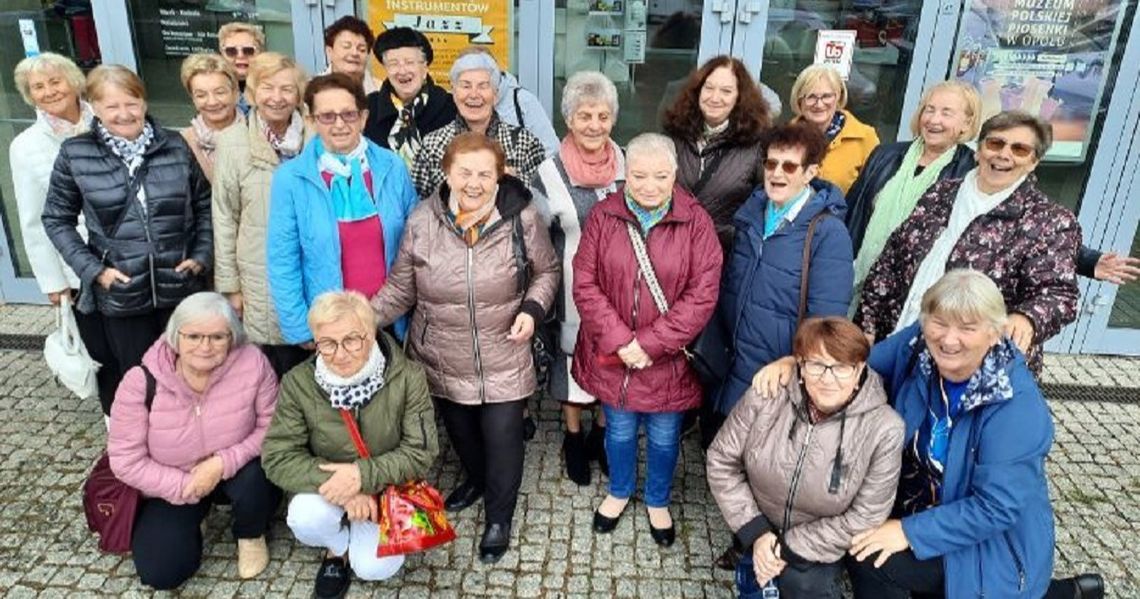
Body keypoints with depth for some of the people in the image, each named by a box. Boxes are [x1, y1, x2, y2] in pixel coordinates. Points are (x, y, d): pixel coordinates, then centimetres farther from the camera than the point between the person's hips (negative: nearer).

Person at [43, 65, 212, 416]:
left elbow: (204, 205, 8)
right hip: (119, 293, -1)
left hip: (180, 286, 1)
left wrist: (201, 256, -4)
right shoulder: (75, 154, -3)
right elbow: (57, 219, 4)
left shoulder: (175, 146, 0)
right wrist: (93, 270, -7)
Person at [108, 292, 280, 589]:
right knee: (159, 572, -10)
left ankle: (251, 535, 2)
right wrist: (185, 486, -22)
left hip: (237, 472, -1)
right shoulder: (142, 382, -22)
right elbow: (126, 460, -16)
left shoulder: (252, 363, -24)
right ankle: (193, 519, 23)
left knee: (255, 480, -33)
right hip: (172, 486, 1)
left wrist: (224, 463, -29)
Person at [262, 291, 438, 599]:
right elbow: (278, 457, -16)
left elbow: (421, 453, -17)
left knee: (375, 567, -19)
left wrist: (363, 474, -32)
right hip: (329, 488, 1)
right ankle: (339, 547, 7)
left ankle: (356, 543, 19)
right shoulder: (298, 383, -17)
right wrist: (338, 483, -31)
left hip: (388, 490, -1)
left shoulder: (407, 377, -21)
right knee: (306, 519, -30)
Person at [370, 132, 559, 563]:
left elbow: (546, 271, 1)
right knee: (460, 431, 24)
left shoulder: (521, 218, -14)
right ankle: (475, 479, 57)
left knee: (502, 439, 7)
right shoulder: (423, 220, -10)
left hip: (503, 362, -2)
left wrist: (533, 308, -16)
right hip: (442, 361, 3)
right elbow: (401, 287, -3)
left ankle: (499, 518, 34)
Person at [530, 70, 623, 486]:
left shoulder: (628, 163, -4)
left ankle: (603, 431, 39)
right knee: (574, 354, 12)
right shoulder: (550, 174, -12)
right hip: (574, 289, -3)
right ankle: (573, 437, 35)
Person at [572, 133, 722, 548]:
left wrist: (651, 343, -19)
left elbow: (702, 295, -15)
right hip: (612, 354, 1)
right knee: (619, 430, 21)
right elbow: (585, 284, -9)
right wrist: (620, 341, -18)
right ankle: (619, 492, 49)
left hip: (668, 358, -1)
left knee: (664, 436, 17)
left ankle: (658, 502, 46)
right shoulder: (602, 216, -7)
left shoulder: (696, 222, -11)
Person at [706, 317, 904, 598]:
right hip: (760, 527, 2)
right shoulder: (767, 395, -18)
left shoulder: (885, 429, -20)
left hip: (820, 544, -2)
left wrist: (789, 548, -17)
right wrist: (756, 533, -13)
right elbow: (722, 460, -8)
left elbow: (865, 519, -15)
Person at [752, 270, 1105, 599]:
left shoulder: (1017, 408, -29)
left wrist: (910, 531, -28)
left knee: (868, 561, -19)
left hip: (992, 542, -6)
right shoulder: (920, 345, -15)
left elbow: (996, 509, -29)